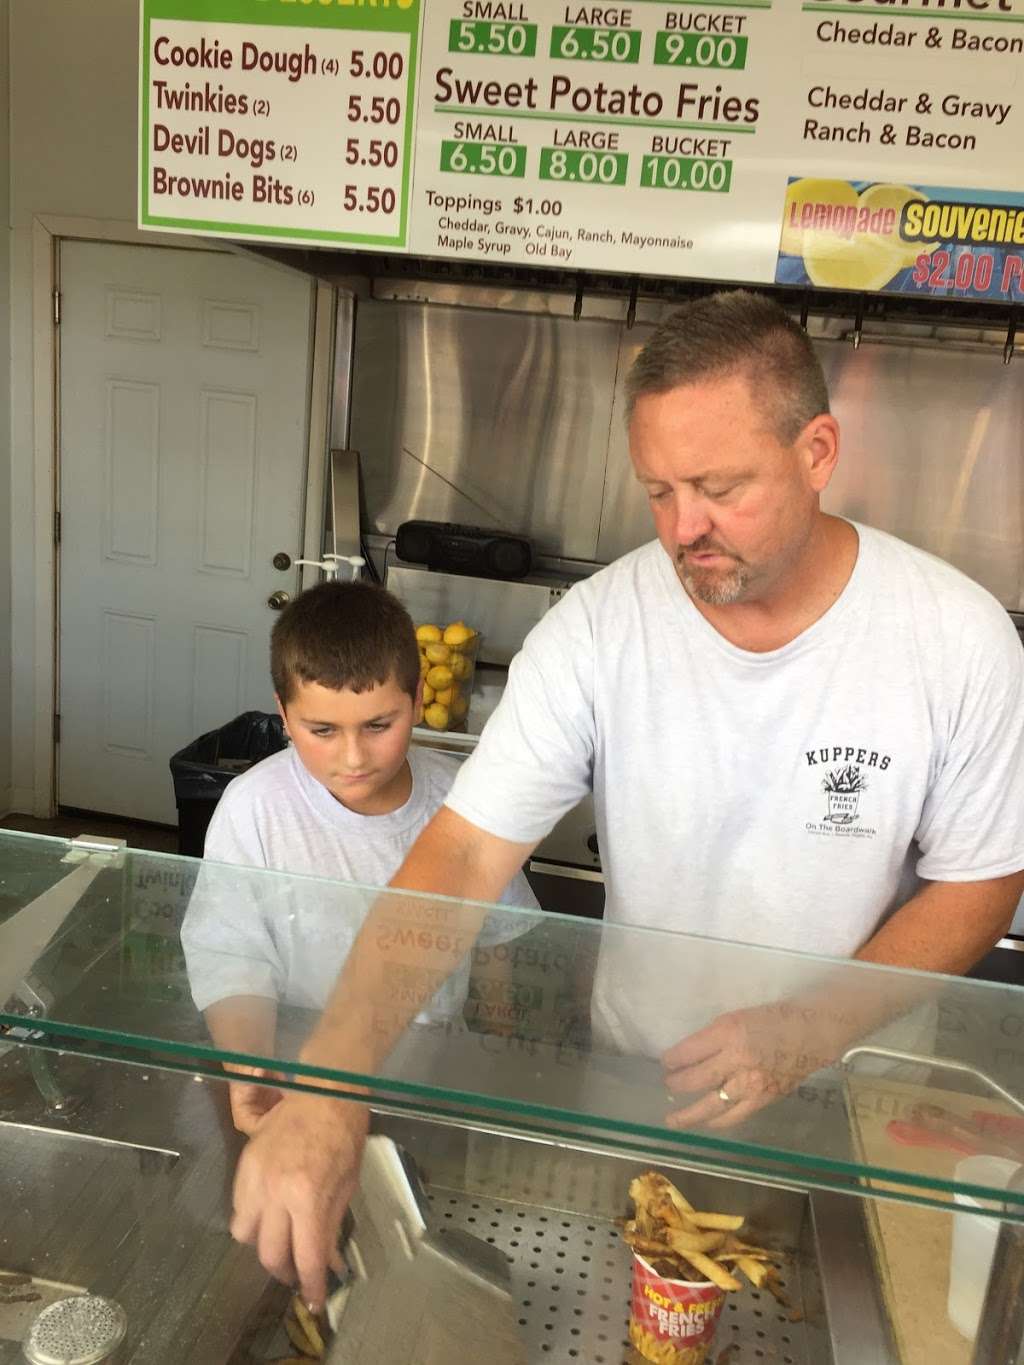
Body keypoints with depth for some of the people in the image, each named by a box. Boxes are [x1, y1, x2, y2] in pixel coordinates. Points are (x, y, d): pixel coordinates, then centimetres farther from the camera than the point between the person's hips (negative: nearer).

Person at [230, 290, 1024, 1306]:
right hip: (629, 1084, 1)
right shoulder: (597, 627, -21)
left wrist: (808, 1032, -24)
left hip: (848, 1097, 0)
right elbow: (464, 854, -25)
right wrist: (325, 1088, -36)